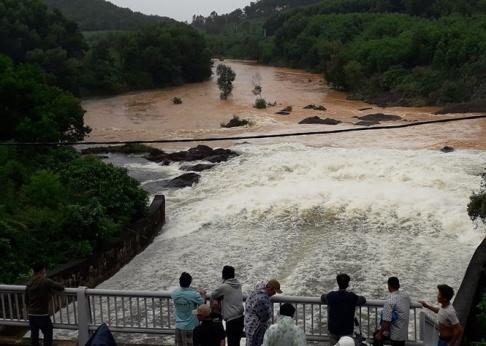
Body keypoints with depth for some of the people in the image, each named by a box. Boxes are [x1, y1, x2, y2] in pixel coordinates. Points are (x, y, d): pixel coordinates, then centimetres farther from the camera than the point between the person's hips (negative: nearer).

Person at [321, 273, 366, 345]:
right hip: (347, 331, -1)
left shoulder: (331, 296, -9)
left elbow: (322, 297, 13)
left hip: (333, 330, 1)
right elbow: (363, 300, 8)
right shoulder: (353, 297, -12)